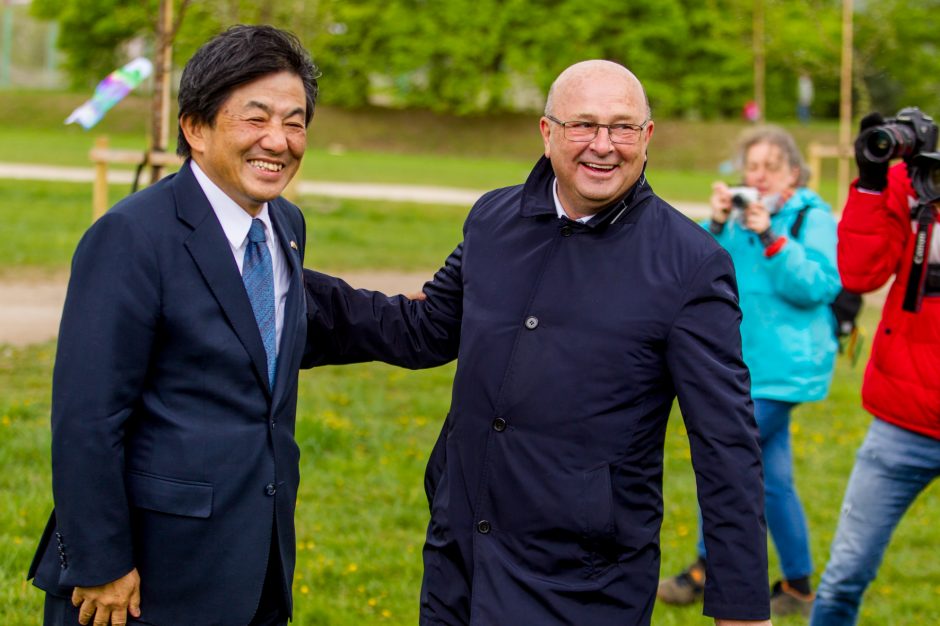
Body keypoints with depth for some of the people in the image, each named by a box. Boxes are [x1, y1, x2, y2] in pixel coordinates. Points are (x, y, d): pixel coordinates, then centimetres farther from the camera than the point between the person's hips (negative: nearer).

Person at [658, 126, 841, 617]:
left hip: (785, 369, -7)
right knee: (772, 479, 11)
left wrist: (771, 238, -24)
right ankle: (798, 589, 20)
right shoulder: (741, 217, 9)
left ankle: (706, 570, 3)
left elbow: (817, 286, -19)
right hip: (749, 367, 7)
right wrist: (717, 226, -10)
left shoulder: (813, 218, -8)